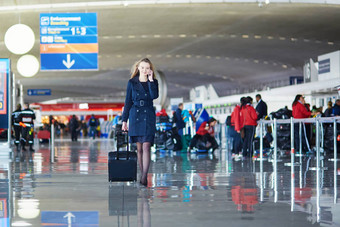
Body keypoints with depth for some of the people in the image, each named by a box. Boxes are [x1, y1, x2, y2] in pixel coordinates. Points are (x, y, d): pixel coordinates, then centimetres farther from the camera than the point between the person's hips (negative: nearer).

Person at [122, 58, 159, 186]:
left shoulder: (153, 82, 6)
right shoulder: (132, 83, 7)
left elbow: (154, 96, -14)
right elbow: (128, 102, 8)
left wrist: (151, 80, -11)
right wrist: (124, 120, 5)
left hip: (148, 117, -1)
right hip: (135, 116, 1)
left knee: (146, 147, -11)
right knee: (139, 148, 5)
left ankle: (144, 176, -17)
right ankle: (142, 174, 14)